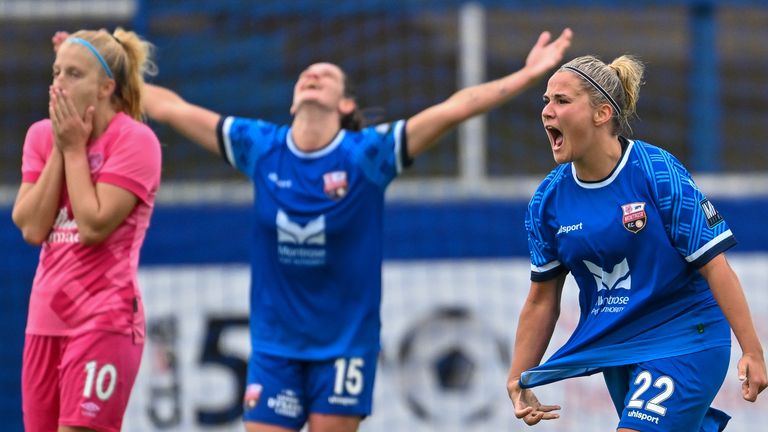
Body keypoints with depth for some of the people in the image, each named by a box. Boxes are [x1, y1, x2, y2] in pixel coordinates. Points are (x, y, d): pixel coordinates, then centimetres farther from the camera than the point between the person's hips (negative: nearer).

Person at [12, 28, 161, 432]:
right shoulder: (42, 135, 8)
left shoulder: (134, 140, -10)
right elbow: (31, 227, -1)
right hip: (46, 319, 7)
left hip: (104, 321, -7)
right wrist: (58, 148, -5)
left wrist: (74, 149, -11)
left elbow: (93, 226, -18)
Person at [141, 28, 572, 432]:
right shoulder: (261, 148, 0)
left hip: (345, 342, -2)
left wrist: (527, 75, -19)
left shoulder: (367, 154, -8)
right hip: (274, 342, 2)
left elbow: (452, 109, -14)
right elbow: (172, 108, 4)